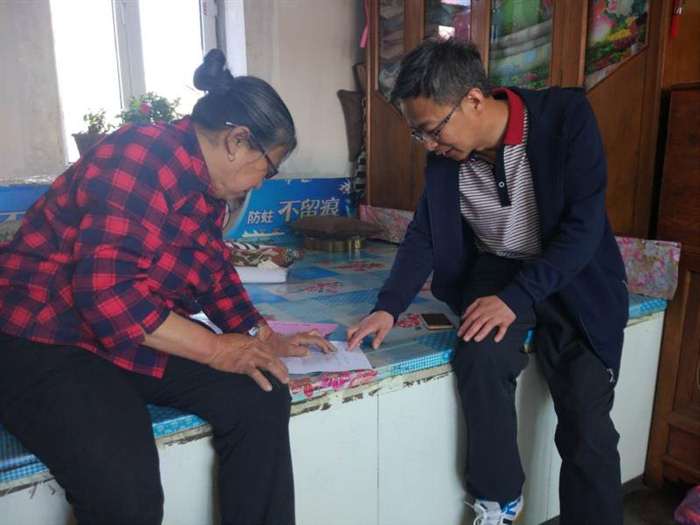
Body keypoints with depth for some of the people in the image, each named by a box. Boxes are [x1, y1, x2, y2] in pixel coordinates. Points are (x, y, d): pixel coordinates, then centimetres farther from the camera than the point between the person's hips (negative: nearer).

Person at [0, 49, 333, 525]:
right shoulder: (146, 156, -22)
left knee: (262, 398, -8)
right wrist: (217, 349, -22)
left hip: (135, 342, 9)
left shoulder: (206, 186, 8)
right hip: (44, 341, -8)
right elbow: (106, 289, -29)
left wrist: (264, 339, 9)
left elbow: (217, 273, 19)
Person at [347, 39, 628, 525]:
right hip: (497, 269, 3)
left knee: (587, 429, -11)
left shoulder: (566, 115, -19)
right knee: (480, 356, -27)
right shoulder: (446, 152, -6)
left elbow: (584, 225, -21)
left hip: (573, 277, -2)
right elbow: (424, 234, 1)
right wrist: (388, 307, -12)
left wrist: (515, 298, -30)